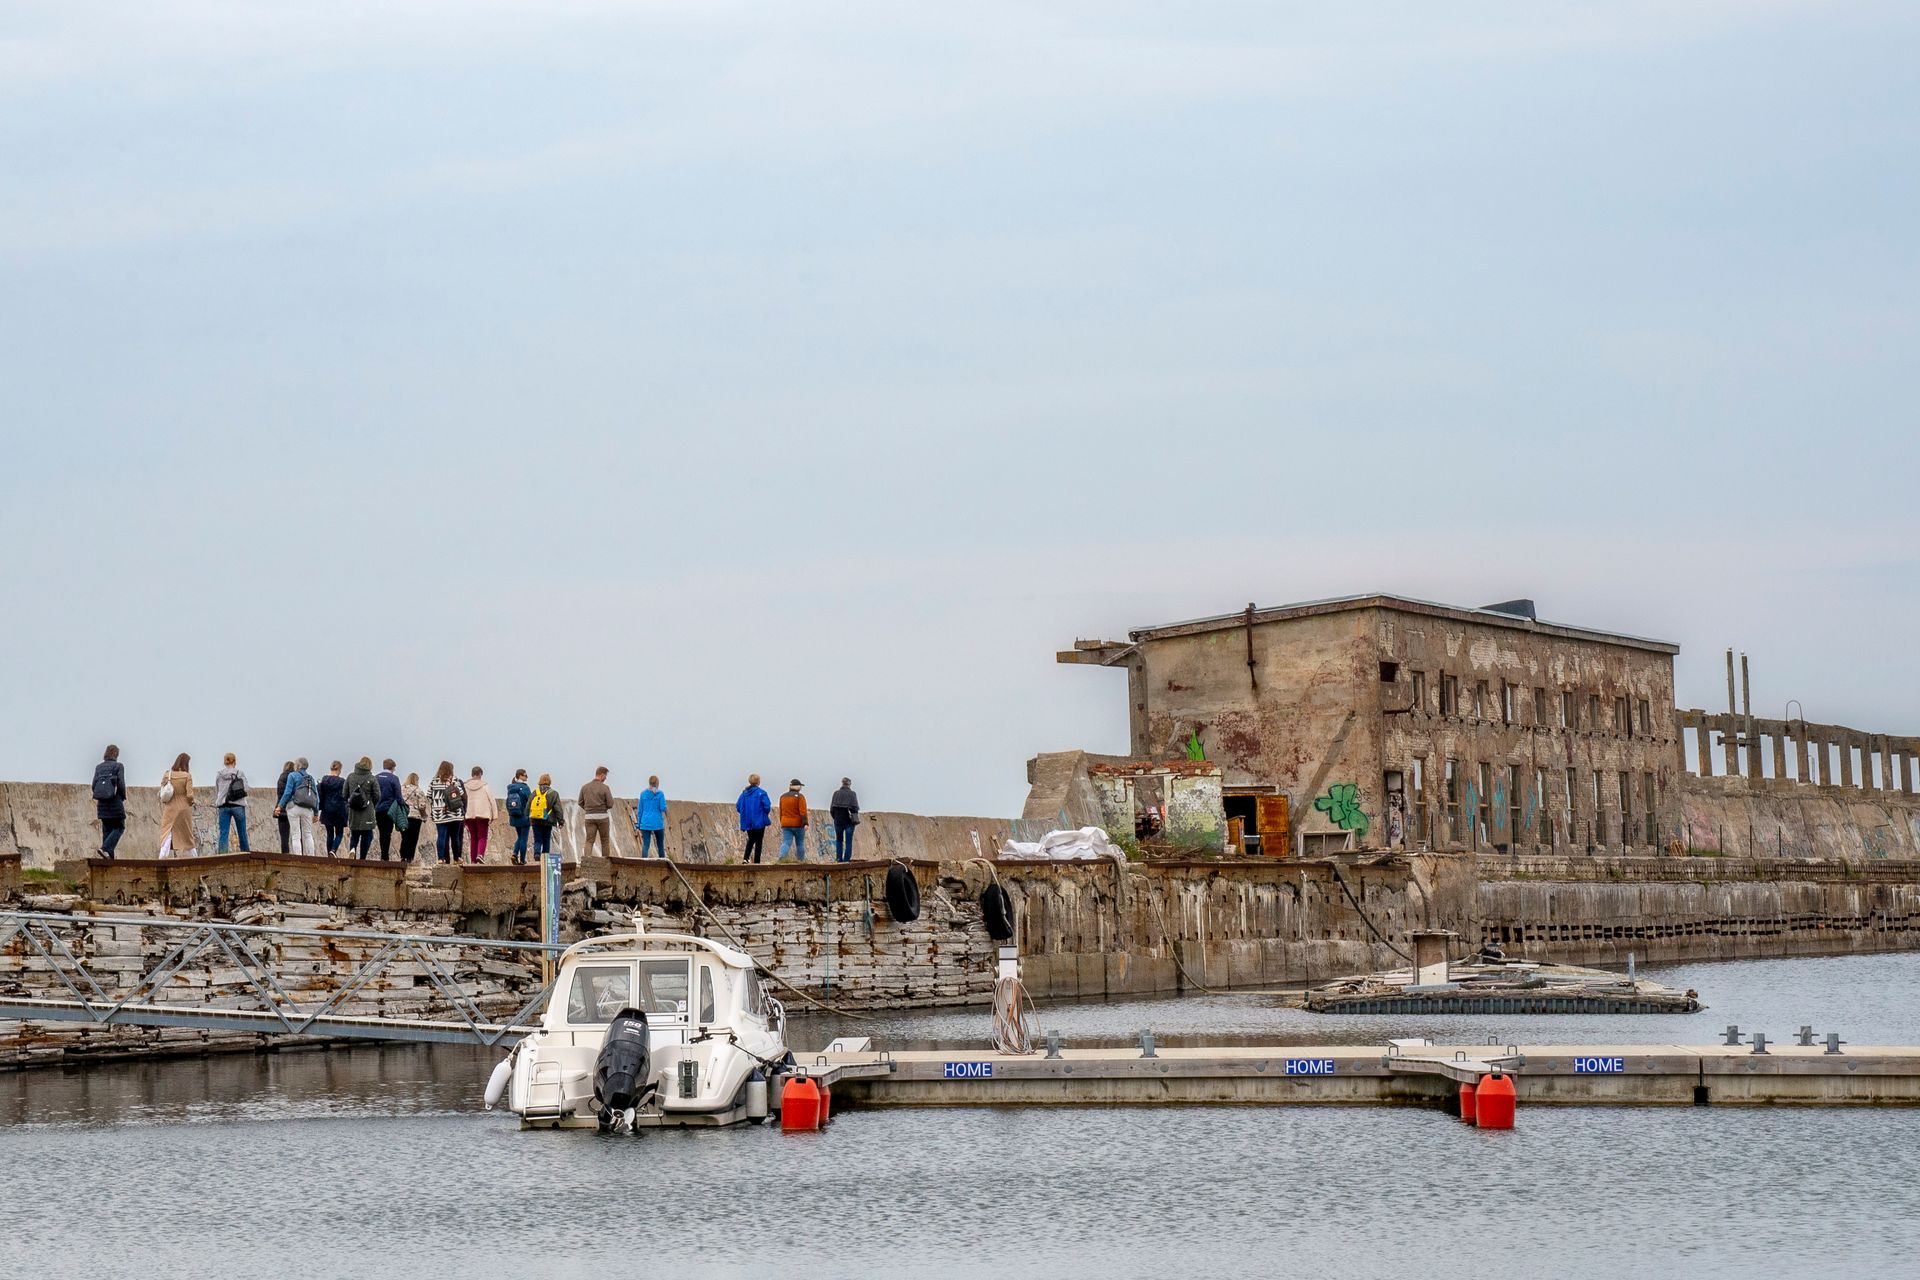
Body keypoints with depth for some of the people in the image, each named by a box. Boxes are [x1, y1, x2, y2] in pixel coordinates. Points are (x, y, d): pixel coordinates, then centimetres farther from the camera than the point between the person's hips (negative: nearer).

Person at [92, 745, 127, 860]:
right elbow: (121, 784, -10)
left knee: (106, 829, 10)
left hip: (102, 803, 5)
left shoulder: (99, 767, 8)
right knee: (119, 827, 3)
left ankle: (109, 854, 6)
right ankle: (105, 848, -15)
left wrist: (99, 797, 16)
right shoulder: (118, 766, -5)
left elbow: (94, 785, 4)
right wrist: (123, 797, 5)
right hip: (115, 802, -5)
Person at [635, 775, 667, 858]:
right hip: (657, 823, -1)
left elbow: (639, 810, 5)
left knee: (645, 845, -4)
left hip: (646, 823, 1)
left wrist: (638, 825, 9)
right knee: (661, 845, 13)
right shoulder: (660, 793, -4)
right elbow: (663, 808, -10)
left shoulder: (643, 794, 4)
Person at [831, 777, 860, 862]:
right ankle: (847, 859, -1)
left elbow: (832, 807, -1)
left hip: (838, 820, 2)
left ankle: (839, 858, 11)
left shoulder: (836, 793, 0)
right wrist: (855, 818, 4)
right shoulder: (852, 794, -7)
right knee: (848, 841, 4)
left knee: (839, 840, 16)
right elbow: (855, 807, -11)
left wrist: (835, 817, 11)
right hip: (849, 820, -2)